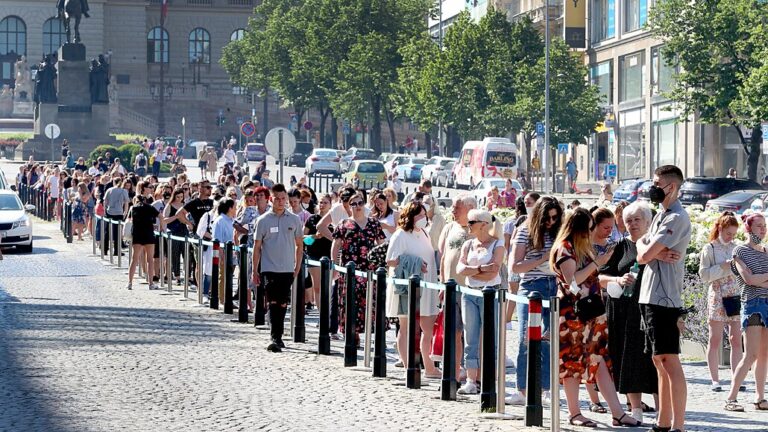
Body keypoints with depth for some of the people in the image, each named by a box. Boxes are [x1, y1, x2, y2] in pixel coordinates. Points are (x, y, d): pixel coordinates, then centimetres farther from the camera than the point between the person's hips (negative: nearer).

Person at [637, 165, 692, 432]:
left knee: (669, 360, -12)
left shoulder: (677, 218, -12)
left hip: (664, 298, -10)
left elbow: (646, 254, -17)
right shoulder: (661, 215, 19)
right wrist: (656, 254, -7)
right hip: (650, 297, 10)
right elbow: (641, 253, 13)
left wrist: (649, 252, 5)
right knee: (659, 361, 13)